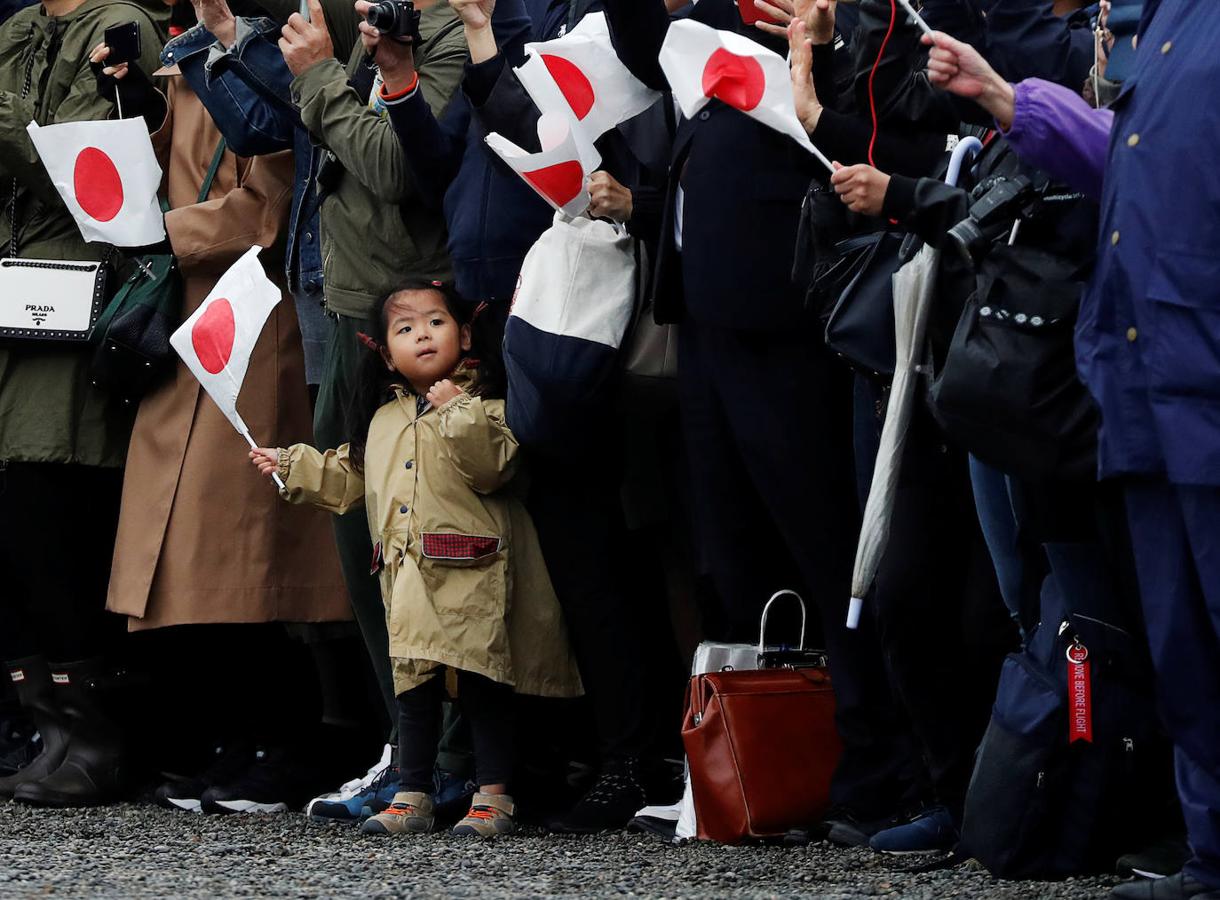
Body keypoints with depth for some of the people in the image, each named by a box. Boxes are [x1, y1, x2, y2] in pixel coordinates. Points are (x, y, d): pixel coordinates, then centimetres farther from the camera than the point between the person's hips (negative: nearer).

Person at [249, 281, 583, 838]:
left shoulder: (484, 405, -3)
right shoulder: (383, 419, 18)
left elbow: (497, 465, -19)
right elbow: (349, 478, 31)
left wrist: (459, 413, -23)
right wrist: (293, 466, 27)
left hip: (471, 576, -6)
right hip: (406, 576, 6)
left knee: (482, 683, -4)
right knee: (413, 686, 8)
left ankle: (493, 796, 0)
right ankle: (412, 796, 13)